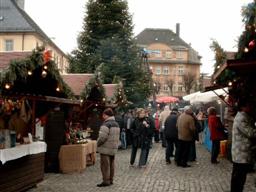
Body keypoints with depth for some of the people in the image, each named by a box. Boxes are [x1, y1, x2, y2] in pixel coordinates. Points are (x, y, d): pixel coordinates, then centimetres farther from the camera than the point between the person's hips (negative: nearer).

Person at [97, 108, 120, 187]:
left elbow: (102, 137, -23)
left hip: (106, 148, -8)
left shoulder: (106, 124, -17)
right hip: (114, 148, 9)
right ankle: (110, 180, 20)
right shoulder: (116, 124, 12)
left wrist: (98, 143, -8)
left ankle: (106, 181, -1)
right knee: (111, 165, 13)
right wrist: (116, 144, 17)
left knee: (105, 165, -2)